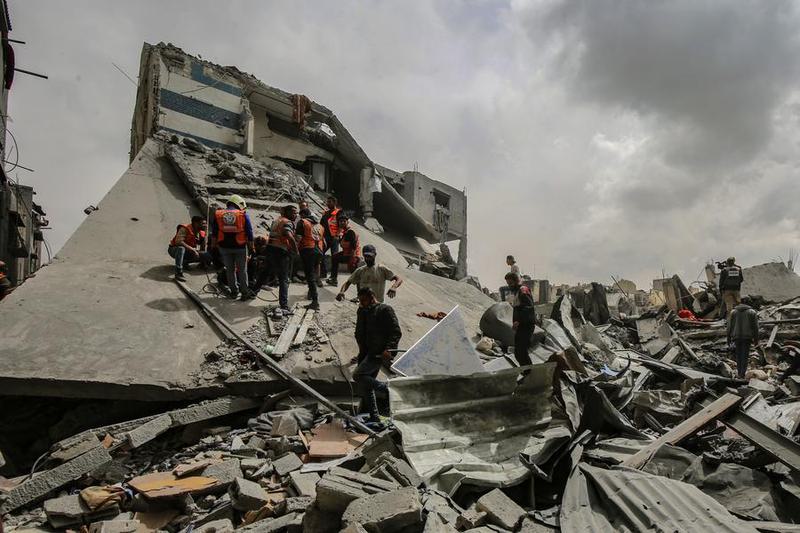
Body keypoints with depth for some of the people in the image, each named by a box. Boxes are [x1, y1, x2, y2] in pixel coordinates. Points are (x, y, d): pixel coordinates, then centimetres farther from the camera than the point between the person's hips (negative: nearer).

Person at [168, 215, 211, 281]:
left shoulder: (201, 232, -1)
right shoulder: (184, 229, -22)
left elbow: (203, 247, -1)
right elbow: (178, 242, -34)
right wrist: (193, 250, -36)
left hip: (188, 252, 6)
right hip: (174, 249, -6)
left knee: (207, 256, -11)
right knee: (181, 248, -42)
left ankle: (184, 262, 6)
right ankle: (178, 273, -45)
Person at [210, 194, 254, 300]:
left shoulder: (217, 214, 2)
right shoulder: (243, 215, -6)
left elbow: (214, 232, 7)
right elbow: (249, 231, -5)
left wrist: (215, 243, 17)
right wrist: (251, 244, 4)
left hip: (224, 247, 2)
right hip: (240, 247, -2)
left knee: (230, 270, 15)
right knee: (242, 270, 7)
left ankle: (234, 291, 21)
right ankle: (245, 293, 10)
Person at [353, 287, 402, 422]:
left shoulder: (385, 310, -8)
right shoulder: (362, 311, 15)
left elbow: (397, 332, -13)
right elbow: (359, 334, 22)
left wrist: (388, 349, -26)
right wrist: (362, 350, 6)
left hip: (381, 353, -8)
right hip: (369, 352, 8)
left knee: (357, 375, -18)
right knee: (366, 384, 9)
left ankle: (388, 390, -6)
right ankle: (374, 417, 20)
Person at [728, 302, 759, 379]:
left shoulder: (733, 312, 6)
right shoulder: (752, 312, 4)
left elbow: (729, 326, 4)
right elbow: (755, 326, 1)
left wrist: (729, 339, 8)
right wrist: (756, 339, 6)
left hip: (737, 336, 1)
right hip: (747, 337, -1)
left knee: (738, 355, 12)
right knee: (745, 355, 1)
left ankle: (739, 373, 13)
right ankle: (742, 375, -4)